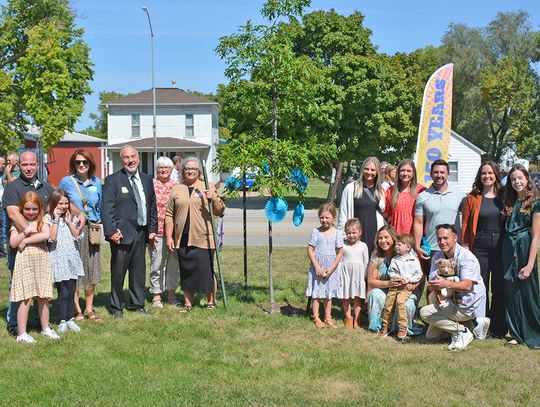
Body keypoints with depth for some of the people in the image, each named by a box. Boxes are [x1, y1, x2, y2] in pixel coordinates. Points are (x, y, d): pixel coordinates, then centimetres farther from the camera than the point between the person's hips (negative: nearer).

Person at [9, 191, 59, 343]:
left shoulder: (43, 222, 6)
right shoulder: (18, 223, 4)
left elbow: (46, 235, -13)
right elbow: (13, 243, -5)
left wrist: (26, 240, -13)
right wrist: (26, 231, -15)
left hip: (42, 262, 2)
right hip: (25, 262, -2)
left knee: (43, 297, 9)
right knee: (26, 299, -5)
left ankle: (45, 328, 23)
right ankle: (21, 333, -1)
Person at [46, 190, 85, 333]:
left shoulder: (71, 217, 9)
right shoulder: (48, 218, -4)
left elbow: (77, 235, 1)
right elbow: (52, 237, -16)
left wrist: (69, 221, -6)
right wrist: (56, 219, -15)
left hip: (72, 257, 4)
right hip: (58, 258, -4)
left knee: (71, 291, 7)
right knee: (63, 292, -4)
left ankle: (70, 319, 16)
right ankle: (62, 321, 6)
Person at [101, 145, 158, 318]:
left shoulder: (146, 180, 14)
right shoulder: (112, 180, -4)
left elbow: (152, 206, 18)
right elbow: (106, 208, -11)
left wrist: (153, 229, 11)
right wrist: (111, 231, -19)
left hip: (141, 233, 5)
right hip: (122, 233, -5)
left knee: (139, 270, 12)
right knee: (118, 272, 0)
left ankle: (137, 304, 24)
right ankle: (117, 307, 12)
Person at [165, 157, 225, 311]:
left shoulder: (207, 188, 5)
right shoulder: (176, 190, 9)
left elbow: (219, 212, 3)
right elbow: (169, 215, 10)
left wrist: (215, 199, -16)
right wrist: (169, 236, 4)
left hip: (203, 239, -2)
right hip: (182, 239, 2)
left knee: (206, 270, 0)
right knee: (186, 271, 8)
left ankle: (211, 301, 15)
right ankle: (188, 302, 18)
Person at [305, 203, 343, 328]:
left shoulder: (337, 233, -3)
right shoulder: (316, 231, -5)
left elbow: (340, 253, -1)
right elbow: (310, 250, -6)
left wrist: (331, 269, -8)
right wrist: (317, 267, -12)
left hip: (331, 269, 1)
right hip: (317, 268, -1)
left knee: (328, 294, 11)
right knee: (316, 294, 4)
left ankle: (328, 318, 20)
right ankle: (316, 318, 12)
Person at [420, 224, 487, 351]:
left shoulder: (466, 257, -18)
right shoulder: (437, 257, 3)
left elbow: (467, 285, -32)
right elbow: (431, 286, -5)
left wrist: (447, 284, -49)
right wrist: (434, 287, -29)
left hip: (469, 306, -8)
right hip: (452, 302, 8)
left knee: (425, 312, -22)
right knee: (430, 336, 10)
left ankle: (463, 332, -14)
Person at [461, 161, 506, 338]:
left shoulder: (504, 197, 4)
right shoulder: (472, 197, 3)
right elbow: (465, 225, 2)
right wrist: (465, 249, -4)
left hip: (501, 246, 0)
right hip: (479, 247, 0)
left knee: (499, 288, 4)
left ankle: (498, 328, 15)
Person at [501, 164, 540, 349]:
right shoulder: (510, 202, 11)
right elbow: (506, 228, 10)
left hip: (525, 249, -5)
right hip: (509, 249, 5)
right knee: (511, 293, 7)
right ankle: (517, 334, 16)